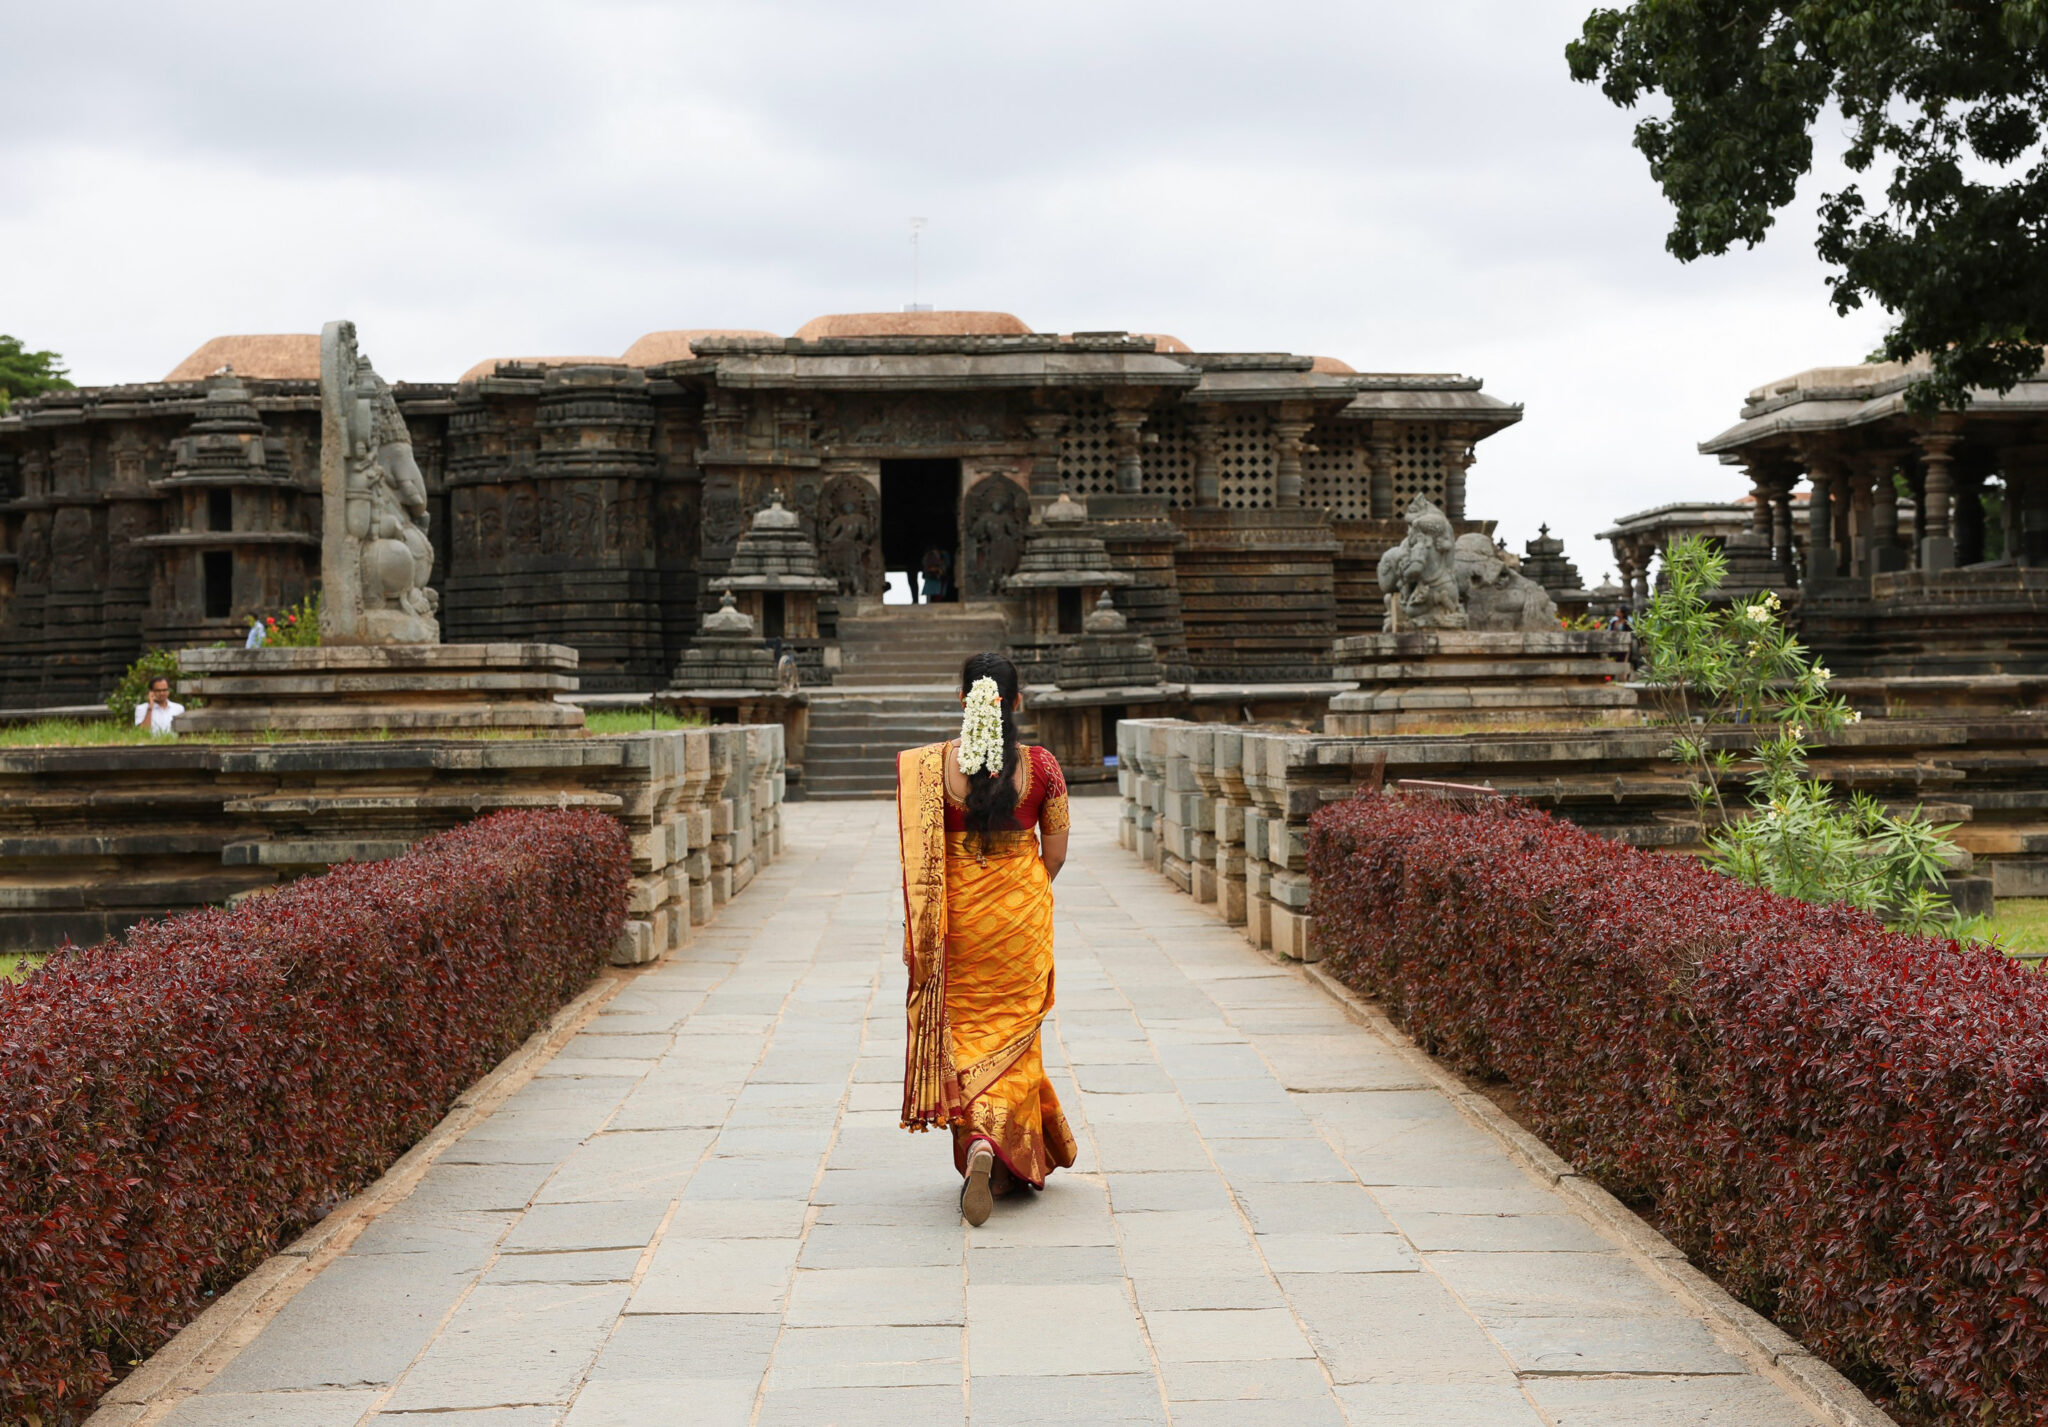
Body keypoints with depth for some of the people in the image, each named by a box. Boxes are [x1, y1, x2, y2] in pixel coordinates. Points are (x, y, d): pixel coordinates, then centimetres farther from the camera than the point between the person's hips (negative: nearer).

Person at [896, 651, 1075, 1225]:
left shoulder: (930, 766, -9)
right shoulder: (1040, 766, -8)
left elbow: (920, 854, -6)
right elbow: (1056, 851, 0)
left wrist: (921, 929, 6)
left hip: (957, 916, 0)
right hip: (1021, 918, 0)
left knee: (963, 1029, 14)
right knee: (1010, 1033, 8)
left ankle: (977, 1145, 18)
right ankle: (994, 1141, -11)